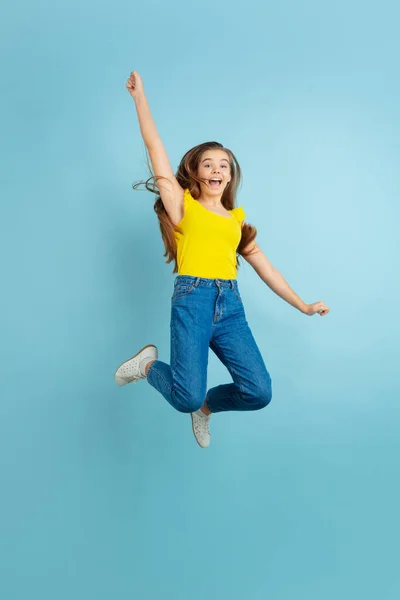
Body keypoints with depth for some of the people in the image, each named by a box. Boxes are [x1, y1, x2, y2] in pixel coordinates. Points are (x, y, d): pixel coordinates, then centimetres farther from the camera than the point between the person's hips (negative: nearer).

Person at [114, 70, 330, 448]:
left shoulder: (237, 218, 19)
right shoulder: (183, 204, 9)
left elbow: (264, 267, 21)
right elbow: (154, 146, 5)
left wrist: (302, 306, 20)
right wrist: (139, 95, 5)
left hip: (231, 306, 4)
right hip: (193, 300, -4)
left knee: (259, 392, -9)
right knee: (186, 398, -18)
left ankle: (206, 405, 23)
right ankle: (149, 364, 15)